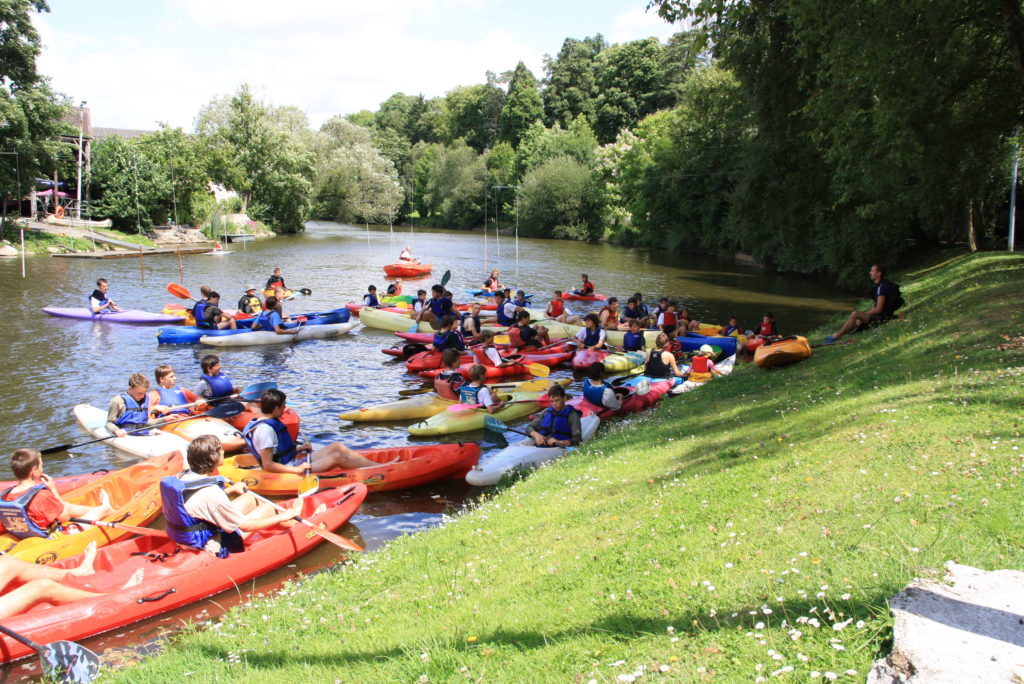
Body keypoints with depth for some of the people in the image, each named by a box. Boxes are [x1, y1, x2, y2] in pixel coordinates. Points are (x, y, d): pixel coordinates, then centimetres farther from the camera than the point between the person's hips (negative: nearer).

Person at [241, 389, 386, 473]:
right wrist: (297, 470, -25)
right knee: (338, 457, -13)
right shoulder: (265, 430, -23)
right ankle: (379, 469, -6)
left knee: (337, 446, 3)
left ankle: (377, 465, 0)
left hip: (293, 460, 11)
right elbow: (268, 465, -25)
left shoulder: (268, 422, 10)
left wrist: (297, 449, 10)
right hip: (290, 468, -11)